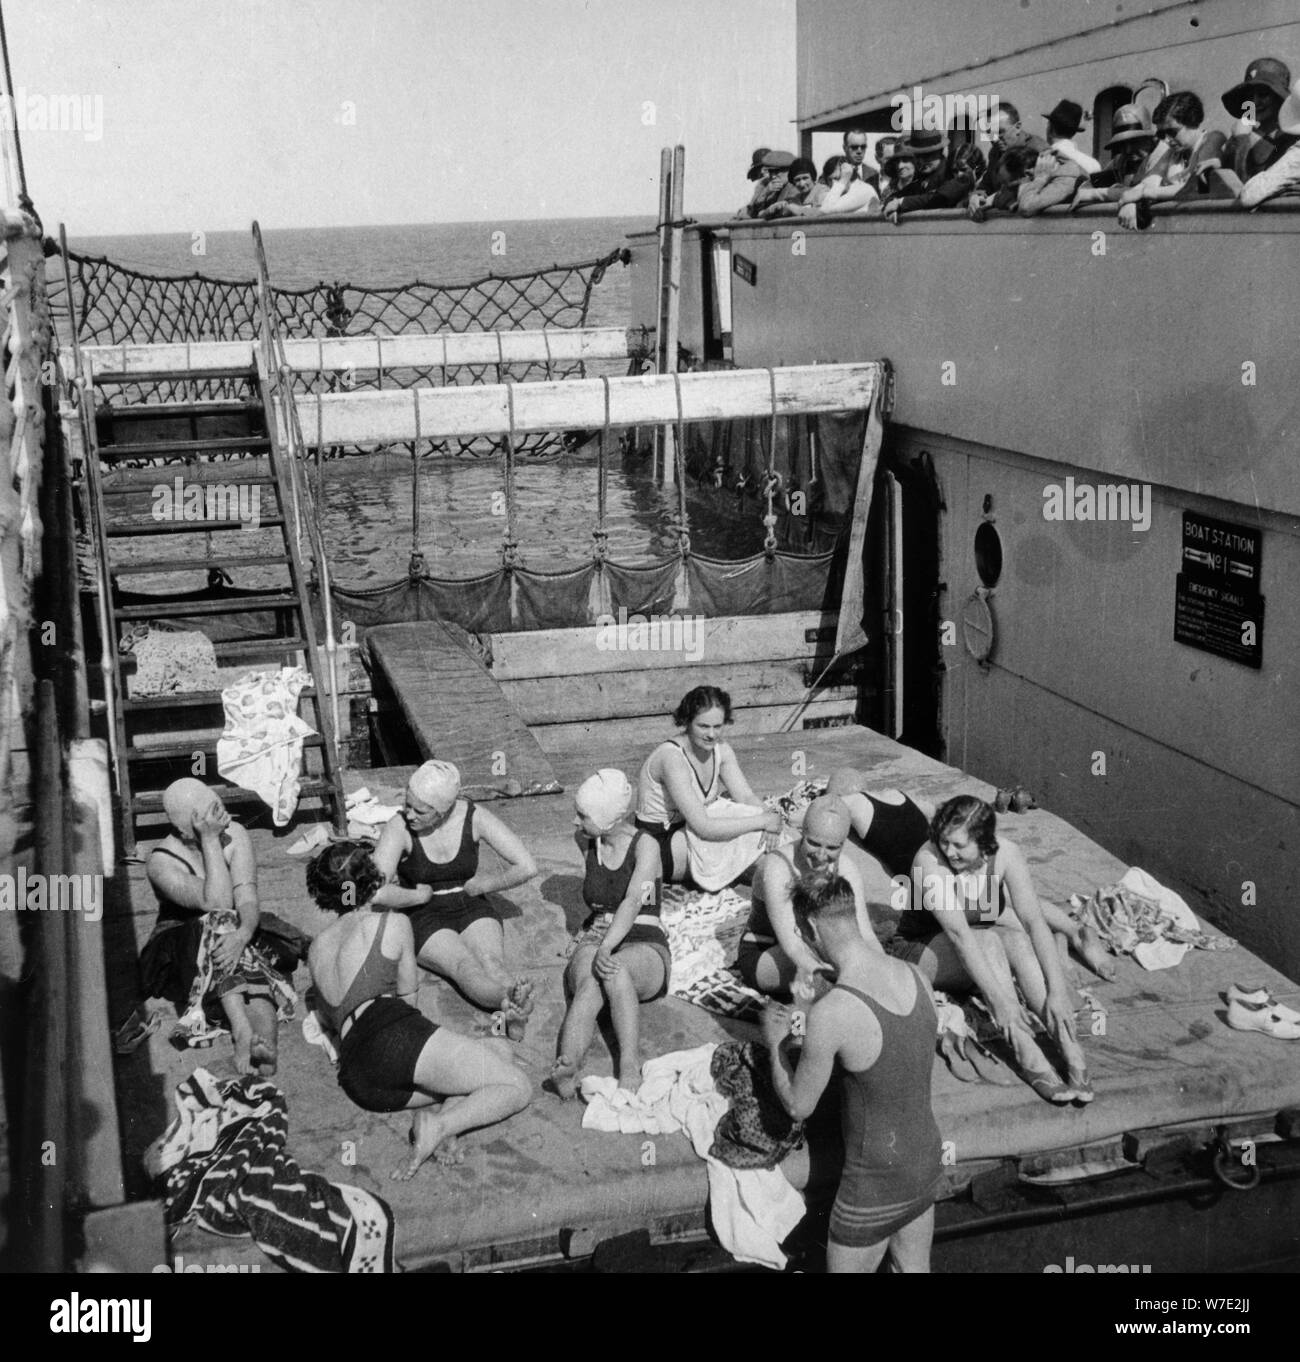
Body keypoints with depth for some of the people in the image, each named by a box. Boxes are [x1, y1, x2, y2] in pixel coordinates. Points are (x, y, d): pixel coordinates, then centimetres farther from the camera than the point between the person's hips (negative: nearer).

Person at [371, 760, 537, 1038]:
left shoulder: (474, 817, -9)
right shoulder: (399, 827, -15)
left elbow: (527, 867, -8)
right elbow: (377, 893, -27)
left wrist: (478, 886, -4)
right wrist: (421, 896, -15)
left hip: (472, 910, 3)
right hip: (423, 918, -3)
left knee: (492, 961, -31)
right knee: (465, 966, -33)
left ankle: (515, 1016, -60)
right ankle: (513, 1002, -63)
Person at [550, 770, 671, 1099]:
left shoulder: (645, 845, -4)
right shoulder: (586, 844, 10)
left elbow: (632, 903, -18)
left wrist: (607, 949, -35)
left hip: (645, 950, -2)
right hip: (596, 943, 2)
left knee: (616, 970, -41)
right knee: (588, 985, -36)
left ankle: (630, 1068, -52)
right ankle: (566, 1069, -63)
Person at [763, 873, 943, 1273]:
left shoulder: (830, 1014, -29)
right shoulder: (915, 976, -8)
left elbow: (799, 1106, -13)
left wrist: (776, 1044, 4)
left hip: (876, 1181, -6)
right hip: (927, 1162, 6)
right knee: (914, 1269, 25)